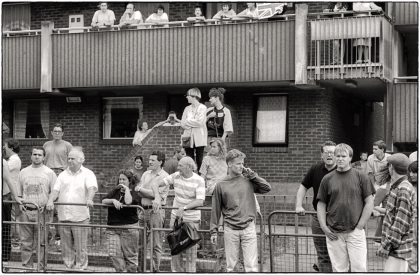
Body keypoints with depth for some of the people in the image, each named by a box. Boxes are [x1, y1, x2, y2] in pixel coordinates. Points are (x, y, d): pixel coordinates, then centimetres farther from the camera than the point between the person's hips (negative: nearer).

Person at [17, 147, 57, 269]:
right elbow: (18, 192, 19)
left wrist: (47, 205, -8)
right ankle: (26, 266, 12)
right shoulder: (23, 172, 13)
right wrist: (20, 203, 3)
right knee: (25, 243, 4)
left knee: (41, 243, -1)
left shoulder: (49, 173, 4)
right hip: (25, 212, 3)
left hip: (42, 213, -3)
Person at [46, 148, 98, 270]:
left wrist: (89, 199, -34)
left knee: (81, 248, 0)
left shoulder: (88, 174, 2)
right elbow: (56, 190, 5)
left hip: (80, 217, -4)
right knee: (66, 247, 9)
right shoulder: (63, 175, 14)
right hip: (63, 216, 4)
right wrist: (50, 201, -14)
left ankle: (80, 268, 9)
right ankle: (68, 268, 19)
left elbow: (92, 188, -15)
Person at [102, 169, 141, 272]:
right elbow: (103, 201, 2)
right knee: (114, 254, -8)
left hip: (129, 228, -4)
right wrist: (113, 200, -15)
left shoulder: (134, 194, -1)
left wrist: (127, 189, -11)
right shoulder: (115, 191, 14)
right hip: (112, 228, 4)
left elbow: (128, 202, -24)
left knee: (130, 256, 4)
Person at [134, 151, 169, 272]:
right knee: (140, 242, 9)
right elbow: (140, 192, 6)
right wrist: (151, 194, -13)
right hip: (144, 210, 6)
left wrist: (141, 189, -8)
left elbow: (156, 194, -15)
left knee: (156, 244, 0)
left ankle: (155, 269, 8)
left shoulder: (164, 177, -6)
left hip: (156, 211, -6)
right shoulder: (146, 174, 14)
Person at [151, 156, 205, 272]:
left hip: (192, 219, -3)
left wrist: (184, 207, -34)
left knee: (190, 249, 0)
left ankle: (190, 271, 12)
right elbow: (155, 184, -5)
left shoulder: (199, 180, -14)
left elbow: (200, 201, -24)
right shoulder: (176, 176, -4)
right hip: (176, 216, 3)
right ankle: (176, 270, 20)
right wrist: (157, 198, -23)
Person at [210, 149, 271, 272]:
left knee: (252, 266, -2)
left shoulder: (248, 180, 4)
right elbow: (216, 209, 6)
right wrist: (213, 231, 5)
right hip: (230, 229, 0)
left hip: (249, 228, 0)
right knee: (230, 266, 8)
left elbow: (267, 188, -2)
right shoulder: (221, 185, 2)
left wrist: (252, 175, -4)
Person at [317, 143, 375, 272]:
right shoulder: (327, 179, 7)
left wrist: (359, 226, -5)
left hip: (355, 232, -1)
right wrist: (324, 227, -1)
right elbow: (321, 205, 10)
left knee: (359, 268, -3)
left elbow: (369, 203, 1)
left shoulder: (361, 177, 2)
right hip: (334, 233, 2)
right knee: (338, 269, 7)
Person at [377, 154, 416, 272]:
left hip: (398, 250, -10)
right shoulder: (396, 187, 13)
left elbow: (401, 224, -20)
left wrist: (386, 245, -19)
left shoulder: (404, 190, -17)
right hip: (394, 249, 10)